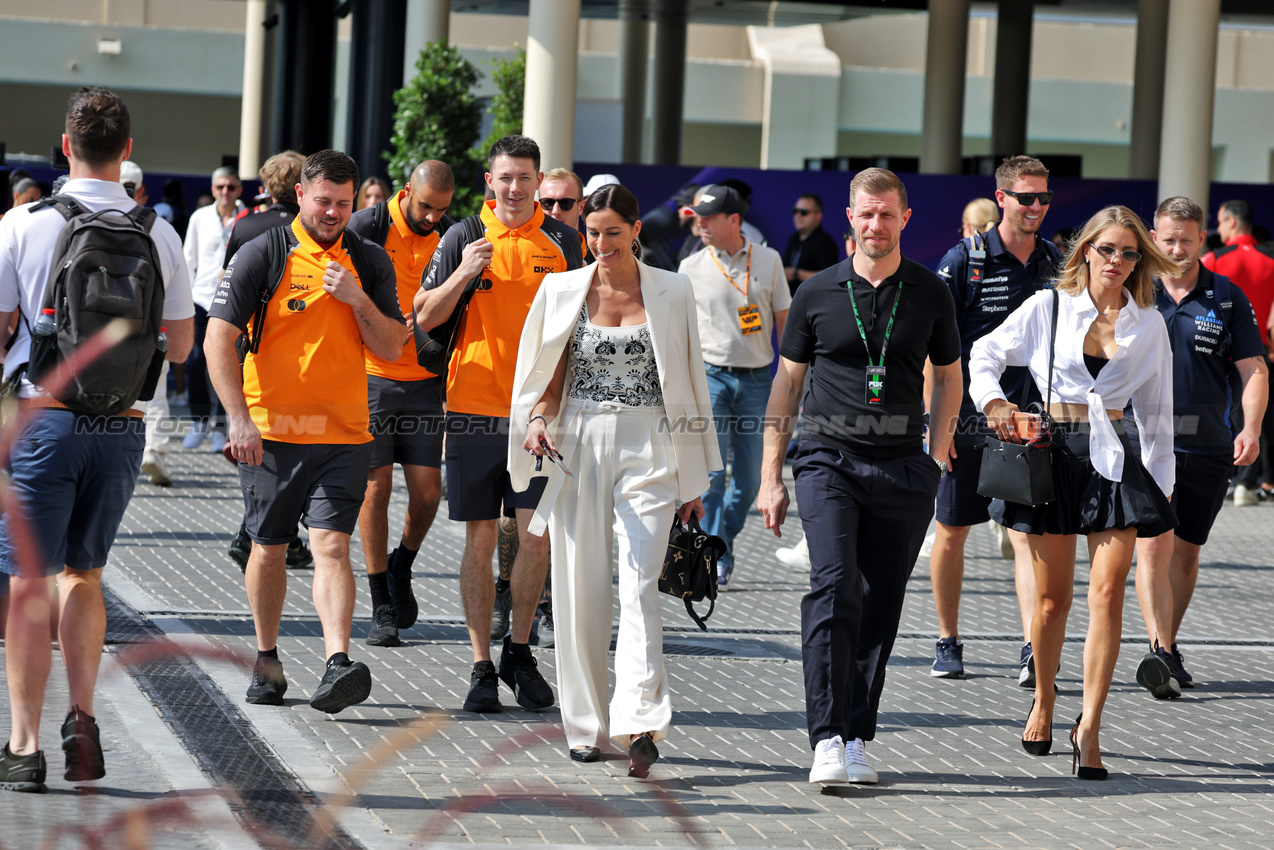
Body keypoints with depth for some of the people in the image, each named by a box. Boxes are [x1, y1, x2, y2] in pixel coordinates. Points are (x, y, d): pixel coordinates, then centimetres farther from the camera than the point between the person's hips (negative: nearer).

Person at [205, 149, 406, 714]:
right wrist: (239, 419, -13)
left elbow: (392, 349, 6)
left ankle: (337, 666, -24)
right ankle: (267, 659, 26)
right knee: (269, 548, 8)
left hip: (344, 434, 1)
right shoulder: (261, 255, -2)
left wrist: (357, 300, -11)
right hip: (270, 432, -1)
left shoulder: (370, 262, 7)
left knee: (332, 546, -12)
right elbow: (219, 339, -5)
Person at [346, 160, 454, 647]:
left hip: (424, 381, 3)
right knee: (376, 486, -2)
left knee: (427, 490, -2)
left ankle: (401, 569, 27)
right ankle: (382, 607, 6)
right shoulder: (367, 228, -7)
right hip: (371, 375, -3)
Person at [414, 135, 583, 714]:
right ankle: (481, 667, 8)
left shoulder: (562, 241, 5)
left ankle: (519, 651, 15)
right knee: (480, 540, 2)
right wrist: (462, 275, -14)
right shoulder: (463, 238, 3)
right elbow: (424, 318, 3)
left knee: (535, 535, -3)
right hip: (475, 406, 0)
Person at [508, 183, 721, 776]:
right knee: (580, 588, 2)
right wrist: (537, 421, -10)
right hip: (578, 448, 2)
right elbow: (549, 377, 12)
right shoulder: (563, 290, 7)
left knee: (639, 586, -13)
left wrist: (693, 477, 8)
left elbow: (687, 383, 9)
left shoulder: (671, 292, 5)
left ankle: (640, 725, -21)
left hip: (647, 448, -2)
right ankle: (587, 725, 12)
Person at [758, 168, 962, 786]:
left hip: (902, 469, 2)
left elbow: (948, 376, 19)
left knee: (880, 608, 3)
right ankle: (827, 741, -23)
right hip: (828, 459, -2)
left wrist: (937, 457, 9)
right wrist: (771, 476, 7)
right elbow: (787, 382, 10)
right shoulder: (818, 294, 4)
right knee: (833, 588, -18)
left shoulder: (930, 294, 7)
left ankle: (857, 740, 12)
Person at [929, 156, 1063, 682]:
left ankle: (1034, 651, -14)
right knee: (951, 533, 9)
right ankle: (948, 642, 23)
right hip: (968, 420, -2)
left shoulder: (1054, 262, 7)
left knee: (1027, 532, -8)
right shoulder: (964, 260, -6)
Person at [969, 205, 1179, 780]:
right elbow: (985, 353, 12)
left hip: (1114, 458, 1)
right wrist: (992, 399, -7)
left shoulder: (1148, 324, 9)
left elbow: (1156, 410, 14)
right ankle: (1044, 701, 27)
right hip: (1053, 454, -1)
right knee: (1052, 596, 3)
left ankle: (1089, 726, -8)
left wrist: (1161, 484, 12)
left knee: (1107, 591, -10)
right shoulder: (1047, 308, 3)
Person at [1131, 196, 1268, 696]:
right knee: (1154, 545, -17)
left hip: (1208, 445, 2)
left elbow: (1253, 370, 4)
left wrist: (1251, 429, -11)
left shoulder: (1228, 299, 5)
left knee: (1186, 550, 12)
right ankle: (1159, 652, -24)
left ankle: (1169, 648, 27)